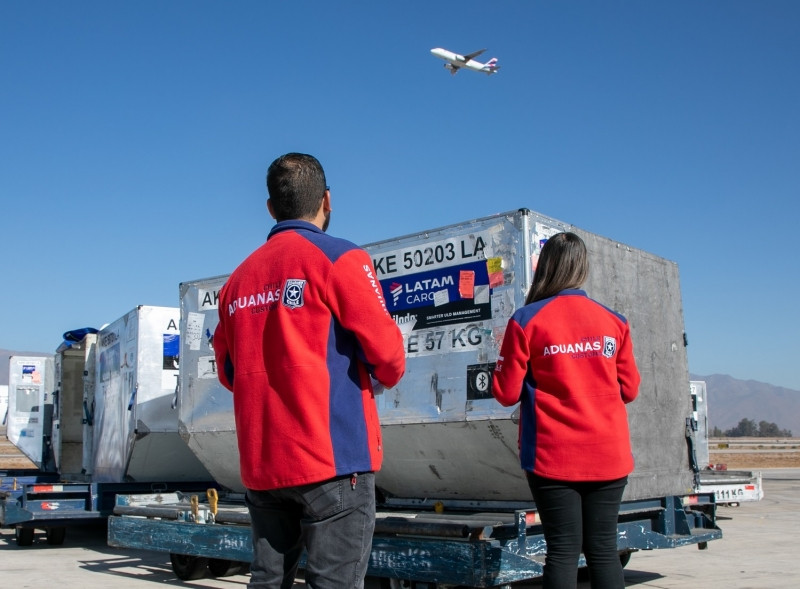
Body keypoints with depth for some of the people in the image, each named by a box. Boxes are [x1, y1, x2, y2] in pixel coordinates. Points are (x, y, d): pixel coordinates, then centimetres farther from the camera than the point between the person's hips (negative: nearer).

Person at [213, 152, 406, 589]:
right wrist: (383, 376, 12)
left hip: (260, 464, 6)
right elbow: (387, 354, -8)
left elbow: (228, 371, 14)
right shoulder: (338, 259, -6)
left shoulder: (239, 278, 11)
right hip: (334, 458, -6)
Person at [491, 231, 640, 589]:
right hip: (609, 457, 3)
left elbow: (507, 392, -5)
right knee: (603, 549, 8)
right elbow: (628, 388, 9)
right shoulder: (614, 322, 4)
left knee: (563, 550, 3)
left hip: (553, 457, -3)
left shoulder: (526, 320, -7)